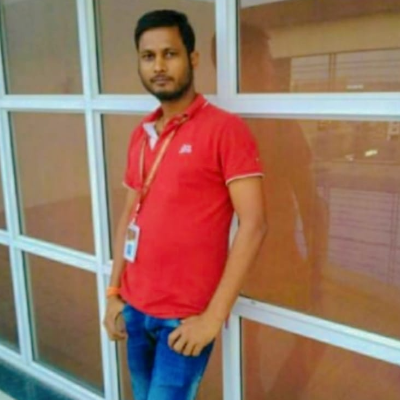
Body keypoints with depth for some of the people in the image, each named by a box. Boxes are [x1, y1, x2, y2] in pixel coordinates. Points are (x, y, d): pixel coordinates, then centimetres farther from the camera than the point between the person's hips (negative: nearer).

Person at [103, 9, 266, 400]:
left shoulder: (226, 129, -12)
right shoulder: (140, 134, 7)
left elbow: (253, 224, -16)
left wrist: (215, 314, -17)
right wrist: (113, 292, 9)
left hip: (187, 315, -6)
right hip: (136, 308, 6)